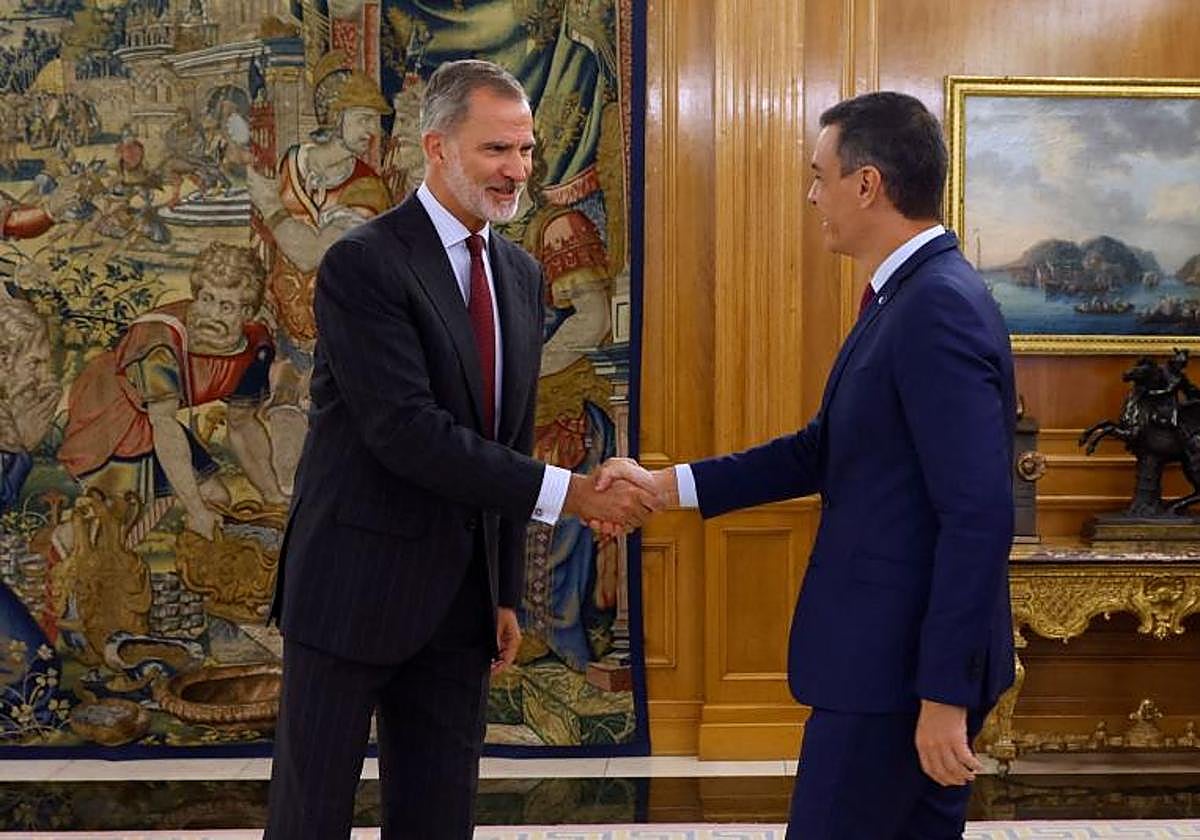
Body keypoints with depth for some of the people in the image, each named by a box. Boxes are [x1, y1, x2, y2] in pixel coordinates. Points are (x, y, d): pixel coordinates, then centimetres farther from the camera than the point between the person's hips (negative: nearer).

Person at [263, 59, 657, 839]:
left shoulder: (523, 275, 9)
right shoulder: (363, 264, -14)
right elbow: (407, 432, -23)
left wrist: (507, 591, 12)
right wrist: (567, 492, -24)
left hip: (461, 595, 6)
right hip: (356, 586, -6)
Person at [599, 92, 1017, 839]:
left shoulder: (941, 309, -20)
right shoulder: (913, 297, 10)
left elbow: (980, 518, -25)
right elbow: (825, 450, 14)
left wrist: (945, 694, -23)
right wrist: (667, 485, 10)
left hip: (906, 660, -9)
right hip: (897, 647, 9)